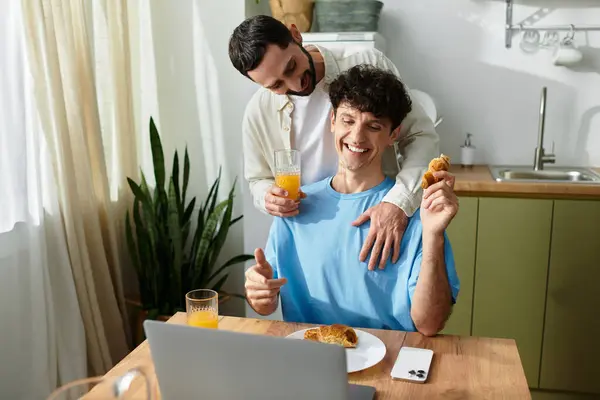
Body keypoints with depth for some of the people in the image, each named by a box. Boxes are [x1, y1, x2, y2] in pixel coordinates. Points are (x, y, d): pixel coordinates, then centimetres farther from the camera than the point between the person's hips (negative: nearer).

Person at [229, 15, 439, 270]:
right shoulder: (258, 112, -3)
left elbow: (423, 137, -12)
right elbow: (259, 180, 11)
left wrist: (399, 202, -28)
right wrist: (268, 197, -13)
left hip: (383, 230, -1)